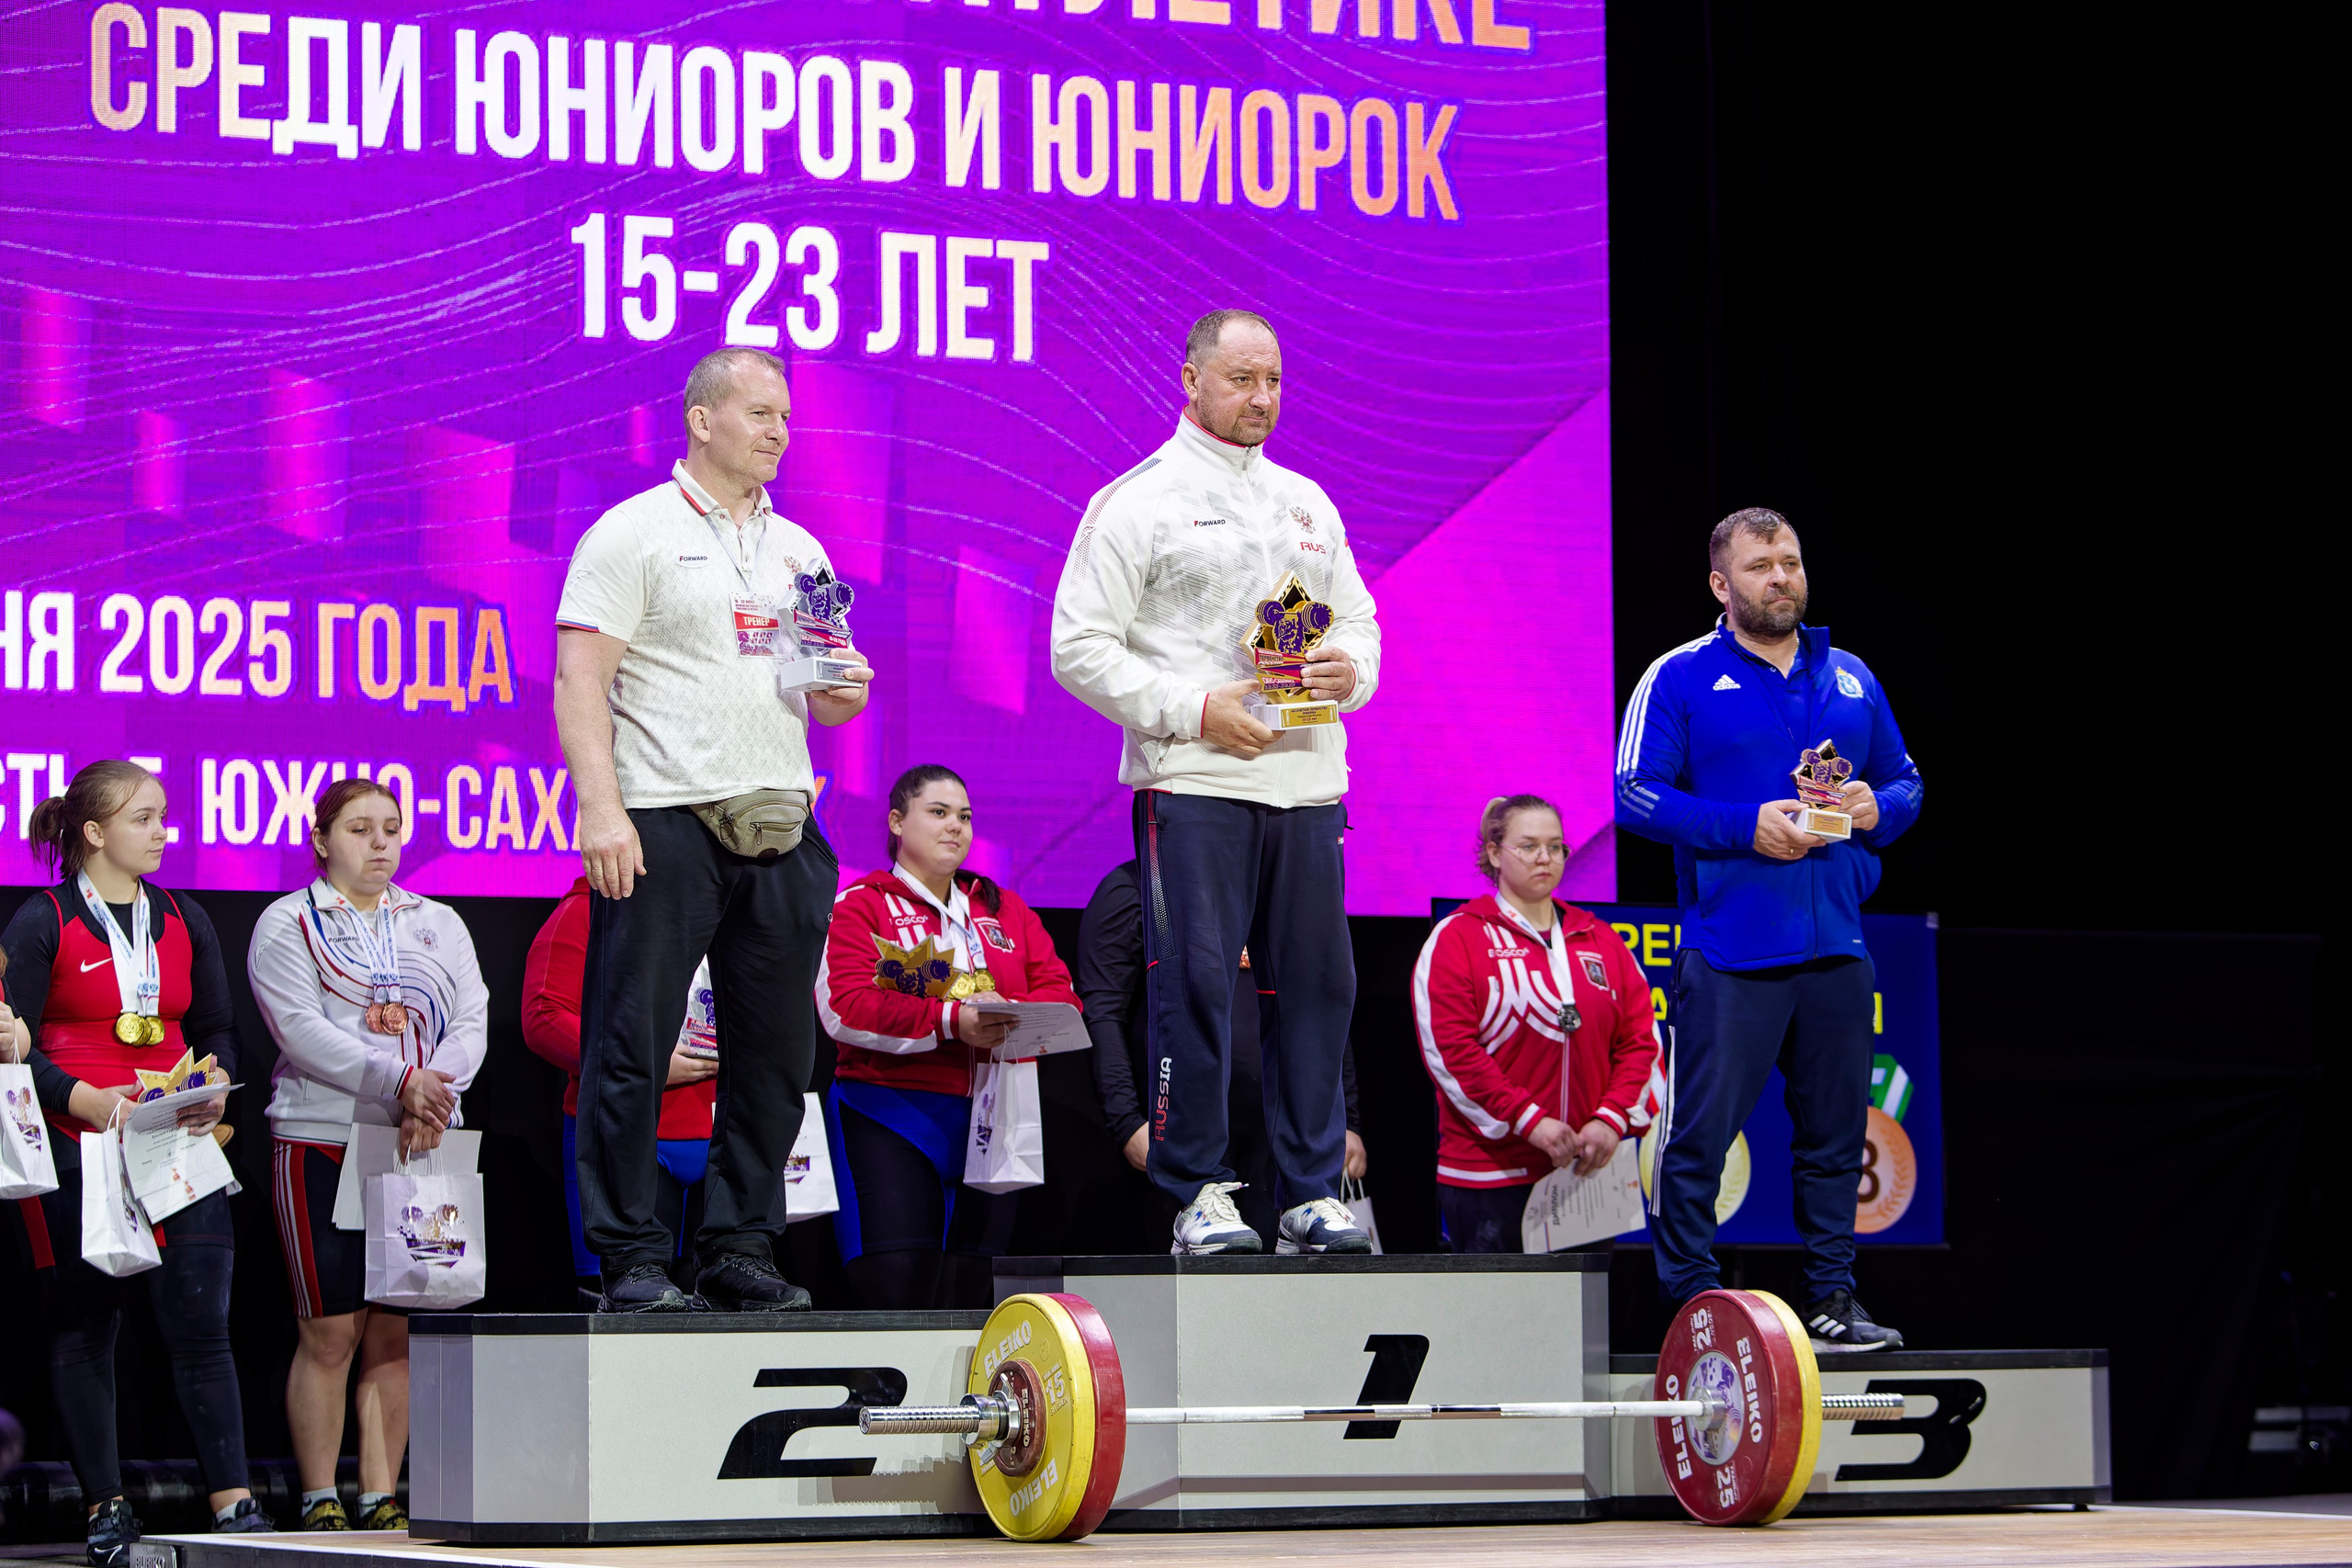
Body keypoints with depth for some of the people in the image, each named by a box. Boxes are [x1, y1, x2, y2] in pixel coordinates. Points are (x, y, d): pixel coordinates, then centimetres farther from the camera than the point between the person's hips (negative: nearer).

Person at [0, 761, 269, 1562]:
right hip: (77, 1152, -3)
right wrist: (88, 1100, -18)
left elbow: (218, 1028, 18)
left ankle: (232, 1500, -6)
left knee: (201, 1317, -5)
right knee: (85, 1329, 2)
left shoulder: (183, 920, 13)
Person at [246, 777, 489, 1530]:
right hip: (321, 1141, -4)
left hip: (421, 1147, 4)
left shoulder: (440, 925, 16)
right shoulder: (288, 924, 3)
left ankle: (381, 1499, 6)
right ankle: (319, 1502, 1)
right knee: (330, 1330, -5)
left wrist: (434, 1092, -13)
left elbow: (471, 1024, 6)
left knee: (395, 1331, 2)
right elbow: (302, 1031, -10)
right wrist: (400, 1082, -19)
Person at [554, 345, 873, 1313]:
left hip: (780, 829, 6)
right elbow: (580, 678, -8)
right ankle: (631, 1257, 0)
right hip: (665, 824, -6)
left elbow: (824, 696, 25)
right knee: (633, 1050, -5)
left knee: (774, 1054, 6)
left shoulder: (799, 550, 19)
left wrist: (845, 694, 0)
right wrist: (601, 806, -18)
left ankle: (739, 1248, 13)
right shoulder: (633, 533, 0)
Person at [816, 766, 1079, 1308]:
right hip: (890, 1111, -5)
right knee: (897, 1284, -20)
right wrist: (952, 1022, -20)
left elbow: (1060, 992, 12)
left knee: (971, 1294, -2)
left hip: (990, 1116, 5)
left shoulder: (1005, 910, 22)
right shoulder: (861, 904, 5)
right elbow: (845, 1007, -10)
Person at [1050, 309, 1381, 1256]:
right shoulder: (1137, 502, 0)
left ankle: (1314, 1193, 10)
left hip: (1307, 783, 5)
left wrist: (1350, 671, 1)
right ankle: (1197, 1192, 0)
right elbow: (1081, 649, -5)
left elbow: (1359, 619, 25)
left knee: (1316, 984, 4)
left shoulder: (1308, 504, 19)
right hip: (1191, 785, -5)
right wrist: (1194, 710, -14)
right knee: (1194, 983, -7)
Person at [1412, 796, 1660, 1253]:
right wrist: (1530, 1121, -16)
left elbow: (1640, 1038, 11)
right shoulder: (1457, 938, 1)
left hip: (1589, 1166, 4)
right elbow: (1449, 1049, -10)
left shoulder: (1601, 940, 16)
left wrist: (1612, 1119, -6)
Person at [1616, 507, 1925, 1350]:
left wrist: (1877, 807, -1)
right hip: (1730, 954, -5)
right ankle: (1689, 1303, 1)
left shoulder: (1852, 680, 16)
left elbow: (1905, 782, 23)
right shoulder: (1681, 679, -1)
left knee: (1835, 1135, 9)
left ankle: (1831, 1299, 17)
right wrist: (1746, 829, -16)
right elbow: (1637, 796, -7)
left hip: (1835, 949, 5)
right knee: (1701, 1131, -6)